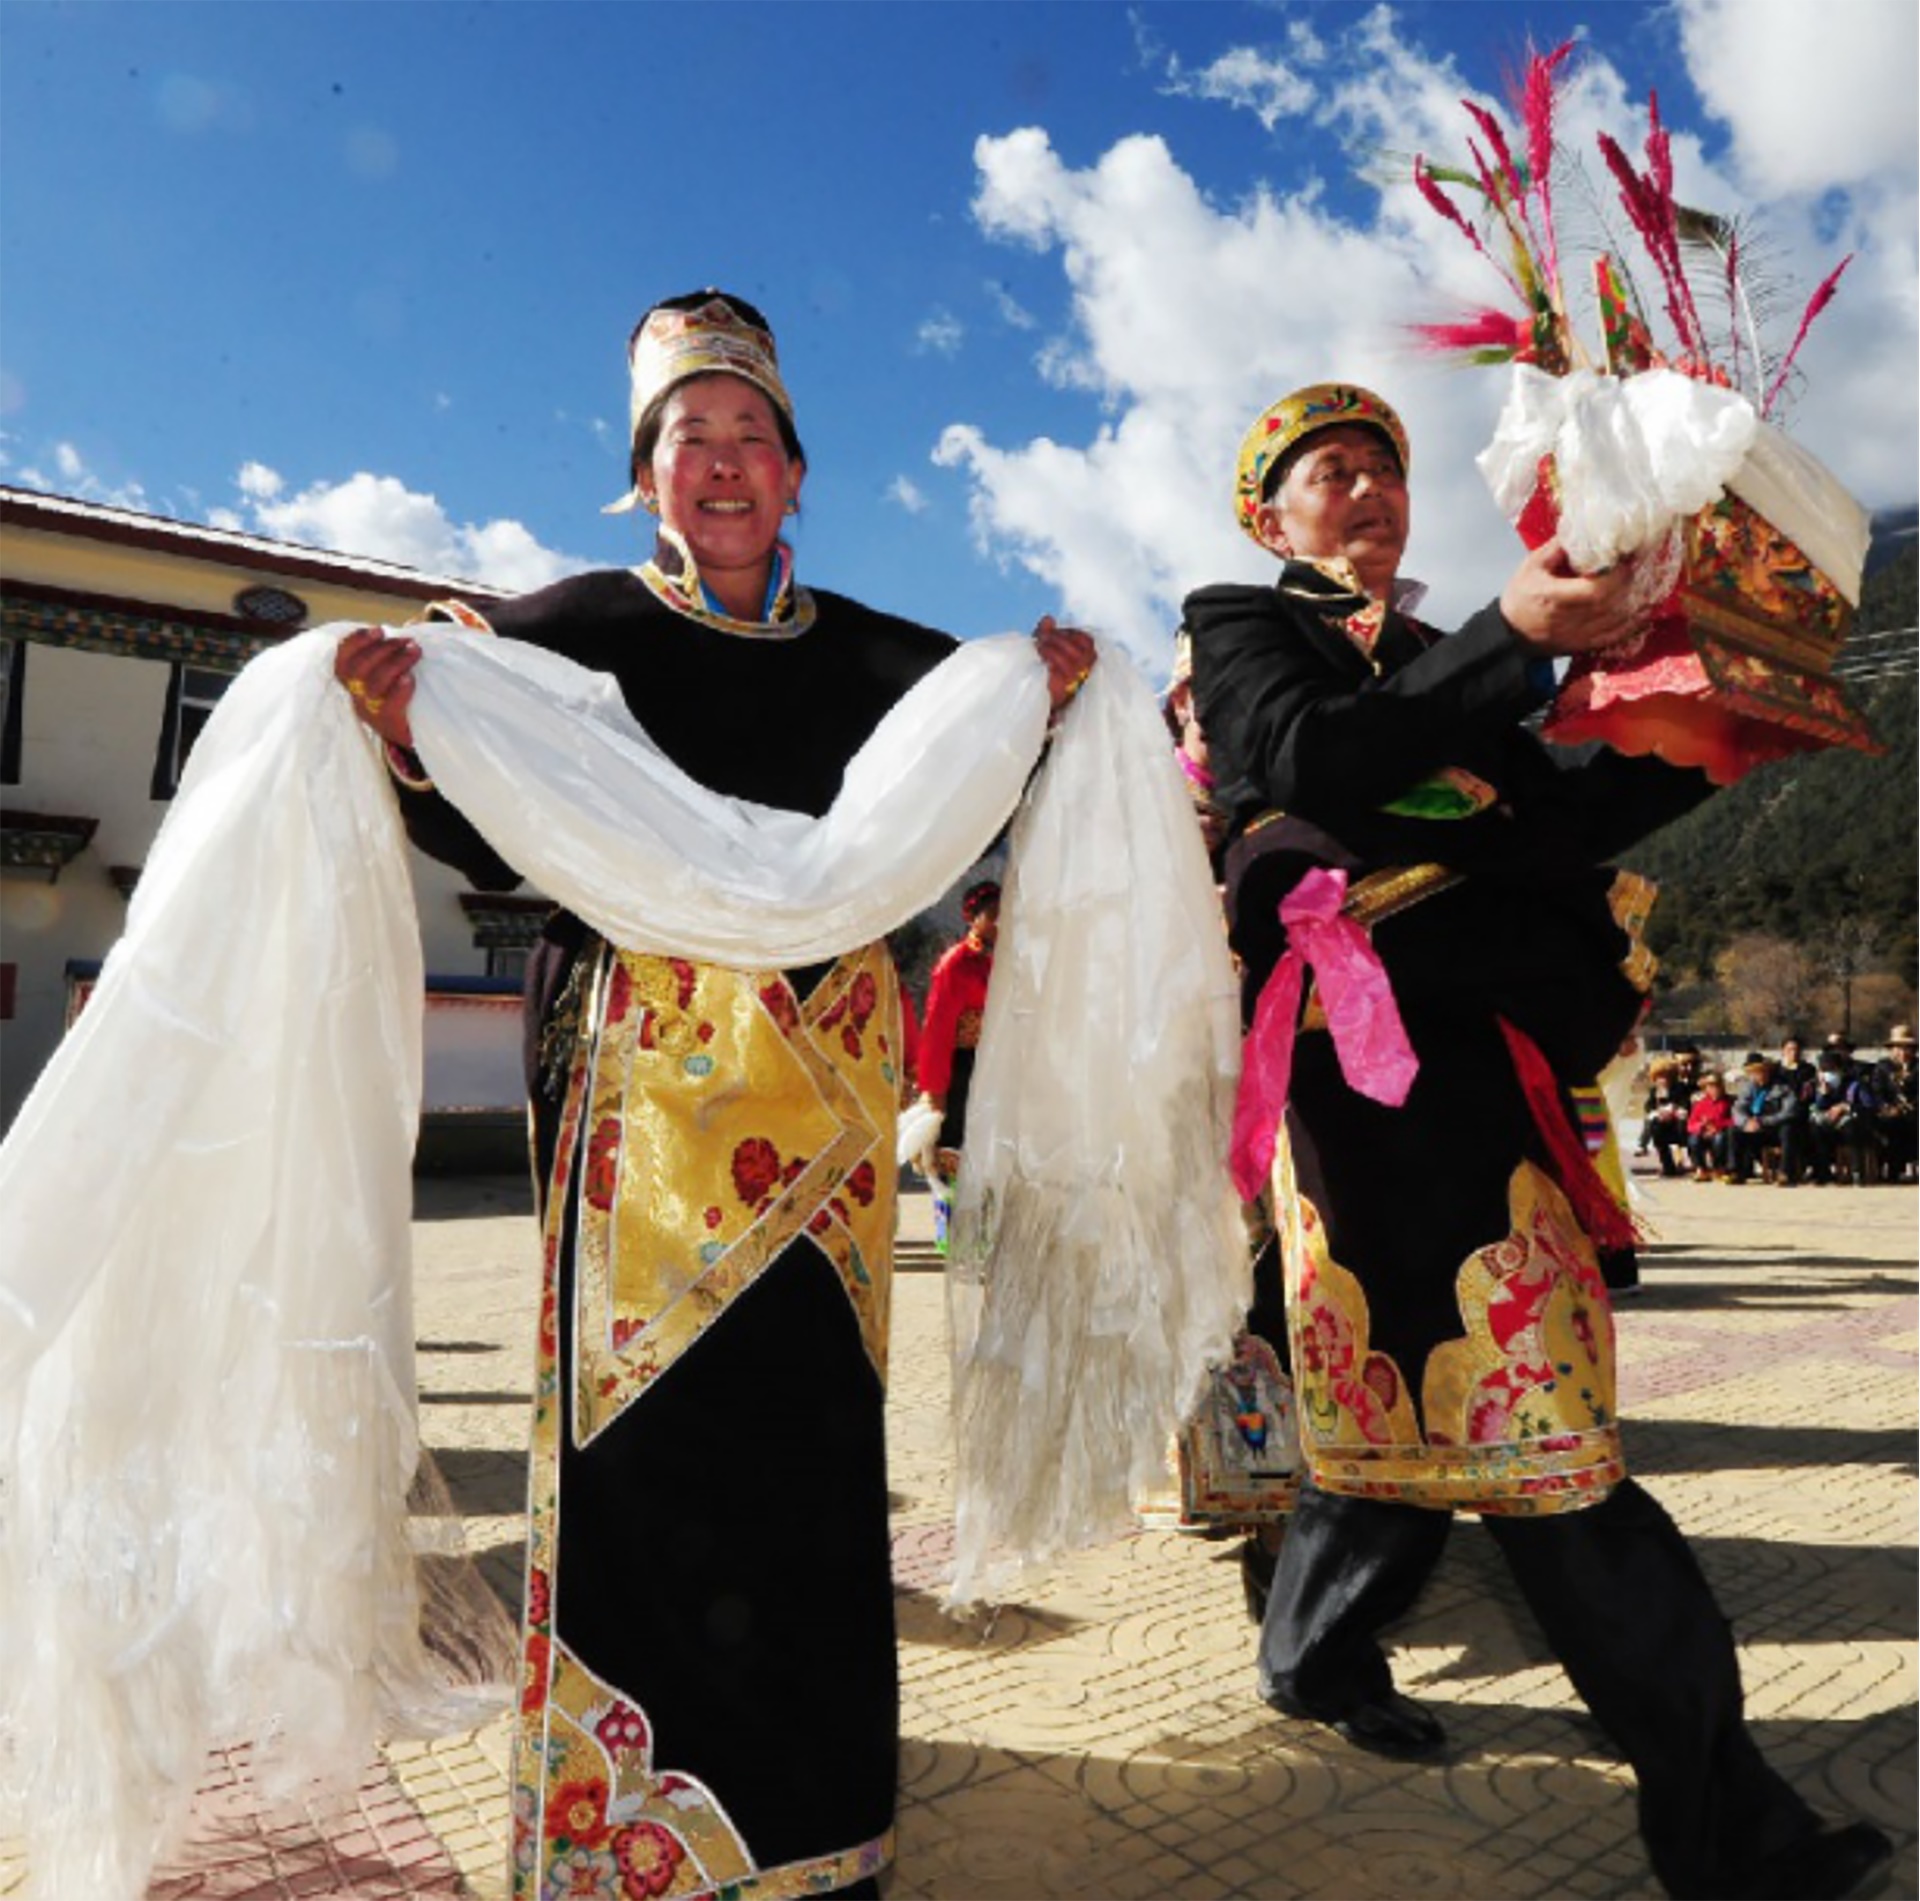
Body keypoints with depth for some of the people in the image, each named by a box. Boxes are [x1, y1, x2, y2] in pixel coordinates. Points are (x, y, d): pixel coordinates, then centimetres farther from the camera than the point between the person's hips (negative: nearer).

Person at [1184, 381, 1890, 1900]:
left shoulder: (1443, 666, 25)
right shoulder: (1241, 627, 9)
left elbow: (1557, 823, 11)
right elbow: (1313, 766, -13)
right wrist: (1517, 635, -17)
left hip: (1476, 1044, 7)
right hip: (1375, 1030, -7)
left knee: (1425, 1378, 10)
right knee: (1506, 1391, -8)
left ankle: (1317, 1654, 30)